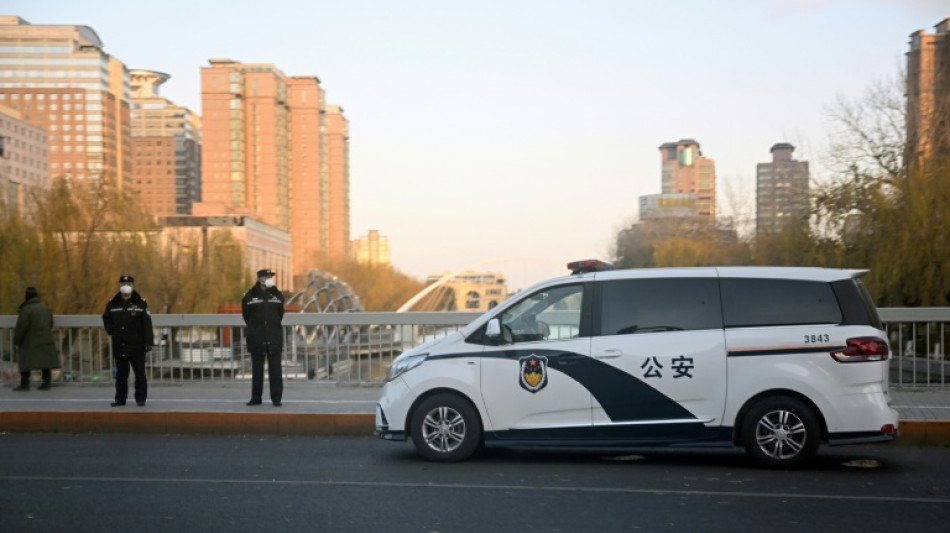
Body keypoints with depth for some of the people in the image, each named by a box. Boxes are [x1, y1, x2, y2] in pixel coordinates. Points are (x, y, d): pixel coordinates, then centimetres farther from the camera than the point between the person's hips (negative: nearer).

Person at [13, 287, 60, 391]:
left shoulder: (26, 310, -16)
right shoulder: (45, 308, 3)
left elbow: (21, 328, -17)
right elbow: (50, 325, 14)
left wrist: (16, 342, -4)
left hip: (30, 343, -5)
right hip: (46, 341, 5)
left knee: (25, 362, 6)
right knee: (45, 362, 8)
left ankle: (24, 384, 8)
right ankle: (47, 383, 6)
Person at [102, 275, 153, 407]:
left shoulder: (141, 303, -3)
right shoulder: (113, 304, 7)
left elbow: (147, 324, -7)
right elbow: (106, 318, 21)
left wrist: (149, 342, -13)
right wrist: (111, 330, 1)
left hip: (137, 346, -3)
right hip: (119, 346, 3)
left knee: (139, 373, 0)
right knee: (121, 373, 10)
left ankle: (140, 398, 7)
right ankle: (120, 398, 18)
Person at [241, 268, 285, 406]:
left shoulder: (277, 295, 6)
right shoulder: (249, 296, 0)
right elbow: (246, 316, 11)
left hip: (274, 338, 1)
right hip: (256, 338, -1)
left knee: (275, 369, -2)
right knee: (257, 369, 6)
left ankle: (276, 398, 2)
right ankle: (256, 397, 14)